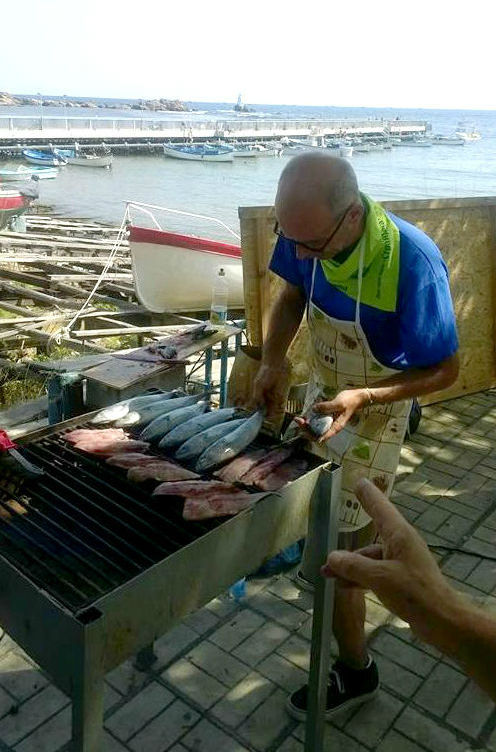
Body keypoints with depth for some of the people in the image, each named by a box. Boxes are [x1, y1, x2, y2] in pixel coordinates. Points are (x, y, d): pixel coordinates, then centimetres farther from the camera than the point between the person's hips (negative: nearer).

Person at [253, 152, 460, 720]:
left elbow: (445, 369, -23)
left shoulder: (412, 262, -34)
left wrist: (363, 398, -36)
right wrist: (271, 362, -14)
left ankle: (355, 672, 29)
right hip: (323, 395, 6)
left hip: (372, 415, -6)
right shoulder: (307, 232, -18)